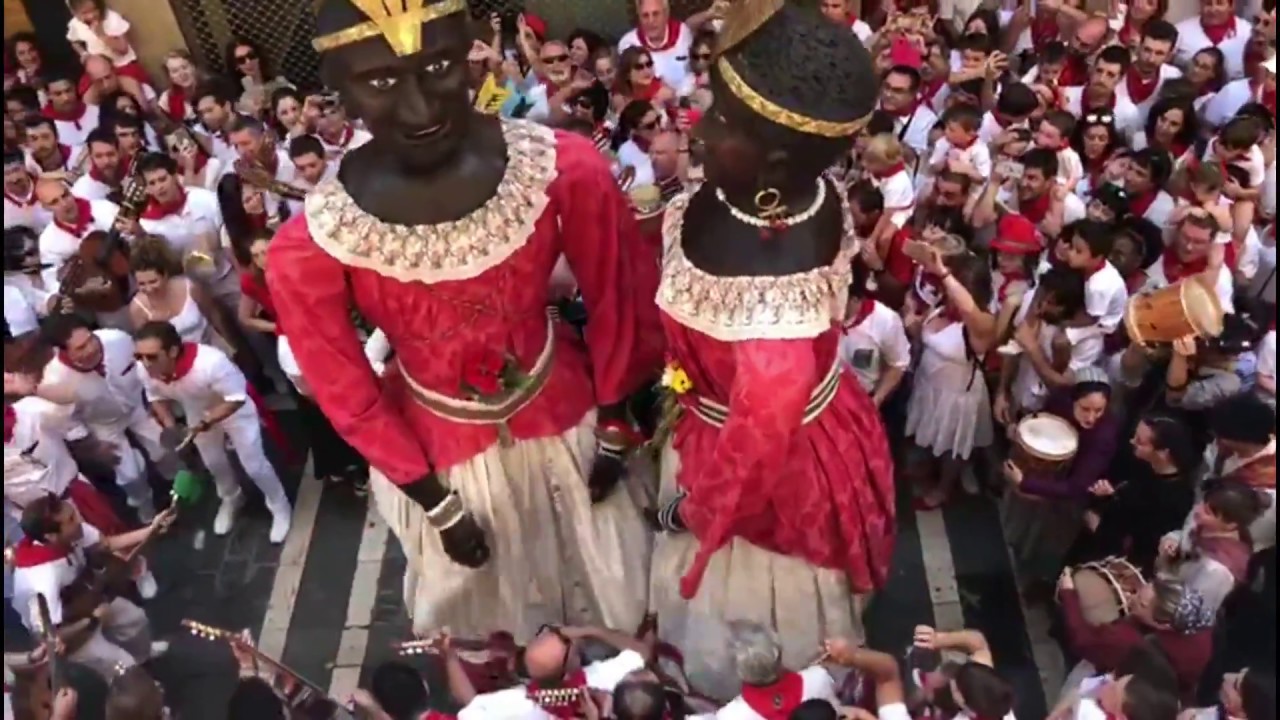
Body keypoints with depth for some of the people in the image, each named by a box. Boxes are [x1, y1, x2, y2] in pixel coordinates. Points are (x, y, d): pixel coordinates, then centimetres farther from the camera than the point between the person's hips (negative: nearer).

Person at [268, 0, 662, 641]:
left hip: (566, 421, 1)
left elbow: (616, 306, -11)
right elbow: (348, 397, -14)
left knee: (608, 587, 30)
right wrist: (437, 505, -6)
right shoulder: (307, 249, -30)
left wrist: (614, 431, 0)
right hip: (437, 454, -1)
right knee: (482, 616, 29)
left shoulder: (567, 171, -28)